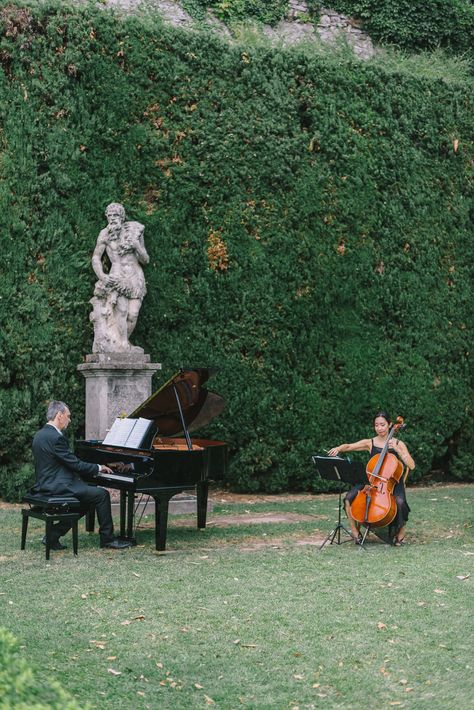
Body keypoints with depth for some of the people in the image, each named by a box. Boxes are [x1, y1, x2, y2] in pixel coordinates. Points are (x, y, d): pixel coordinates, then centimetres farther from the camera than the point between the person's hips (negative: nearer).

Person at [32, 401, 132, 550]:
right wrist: (98, 468, -2)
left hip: (45, 485, 10)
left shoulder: (40, 435, 13)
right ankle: (107, 539, 5)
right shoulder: (55, 437, -19)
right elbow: (75, 464, -17)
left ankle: (53, 535, 15)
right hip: (57, 487, -10)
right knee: (102, 494, -5)